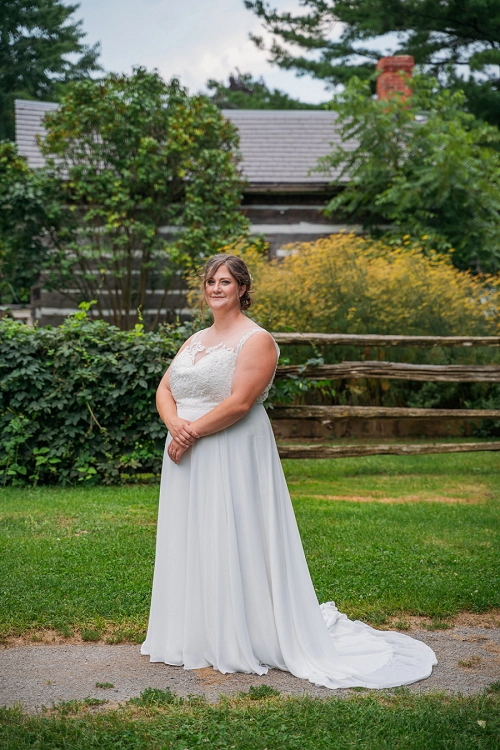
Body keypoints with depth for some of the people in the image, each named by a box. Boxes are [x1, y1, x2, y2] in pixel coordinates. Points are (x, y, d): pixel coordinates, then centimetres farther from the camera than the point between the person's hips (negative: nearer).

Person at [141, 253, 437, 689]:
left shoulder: (256, 340, -8)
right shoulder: (196, 340, 16)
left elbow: (239, 403, -18)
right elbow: (164, 389, 11)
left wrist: (193, 431, -15)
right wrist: (174, 423, -10)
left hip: (232, 458, -8)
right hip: (188, 460, 8)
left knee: (230, 546, -4)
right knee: (189, 543, 12)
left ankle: (237, 643, 7)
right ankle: (193, 637, 24)